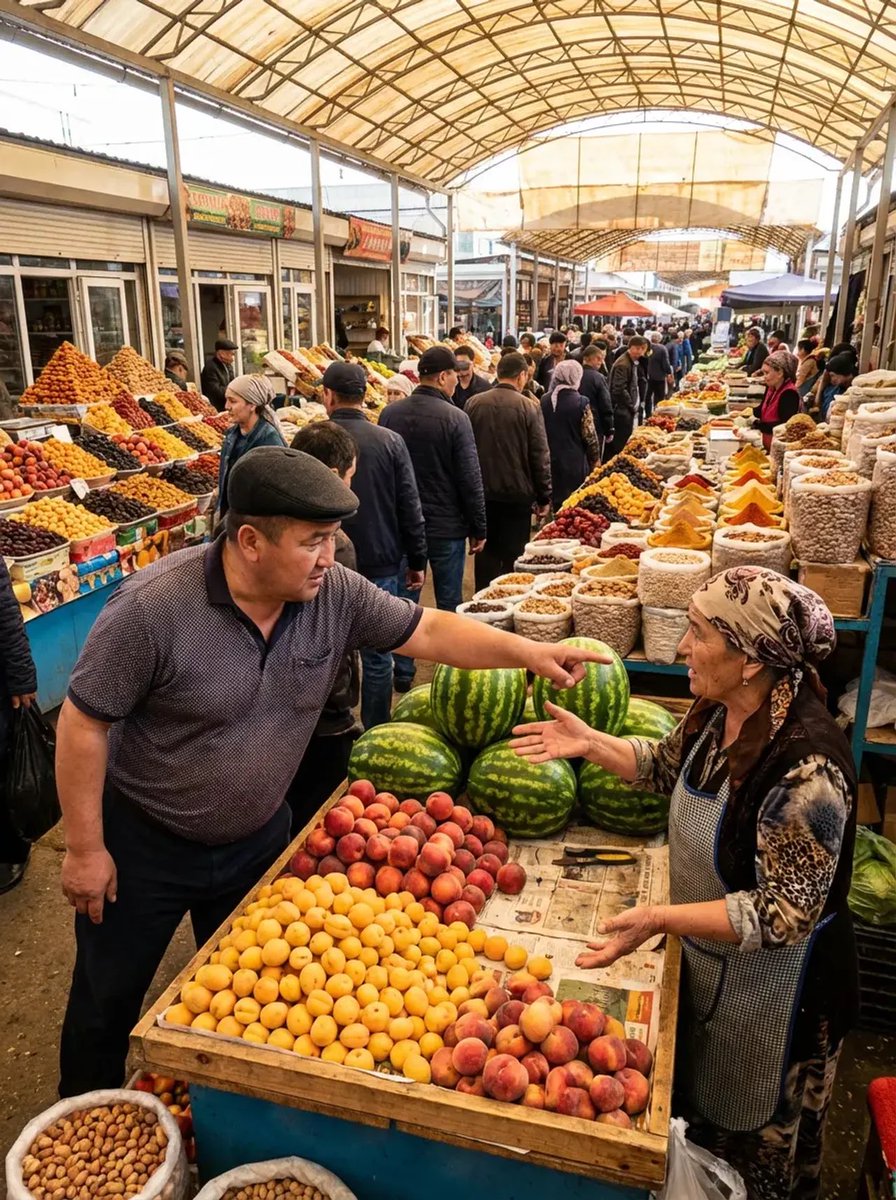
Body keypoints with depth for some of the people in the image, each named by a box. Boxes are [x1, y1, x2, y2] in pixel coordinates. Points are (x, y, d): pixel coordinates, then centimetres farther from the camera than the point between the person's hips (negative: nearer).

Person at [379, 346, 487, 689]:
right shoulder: (455, 418, -14)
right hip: (447, 526, -4)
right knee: (448, 603, 9)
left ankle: (402, 673, 21)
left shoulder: (390, 414, -1)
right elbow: (470, 479, -13)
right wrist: (478, 529, -3)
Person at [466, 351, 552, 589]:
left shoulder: (474, 403, -1)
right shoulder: (528, 407, -10)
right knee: (514, 554, 7)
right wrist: (544, 497, 0)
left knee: (486, 552, 13)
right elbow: (540, 456, -8)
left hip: (481, 492, 3)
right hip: (517, 492, -3)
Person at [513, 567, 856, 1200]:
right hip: (706, 960, 7)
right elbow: (669, 764, 8)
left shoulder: (806, 763, -36)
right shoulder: (721, 708, -11)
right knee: (703, 1104, 32)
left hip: (770, 986, -7)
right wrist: (589, 742, -2)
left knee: (758, 1144, 22)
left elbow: (785, 913, -31)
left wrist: (660, 919, -36)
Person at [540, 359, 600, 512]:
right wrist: (595, 461, 4)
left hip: (549, 463, 4)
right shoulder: (580, 402, -13)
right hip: (575, 464, -4)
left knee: (554, 504, 14)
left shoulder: (544, 401, -1)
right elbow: (590, 436, -10)